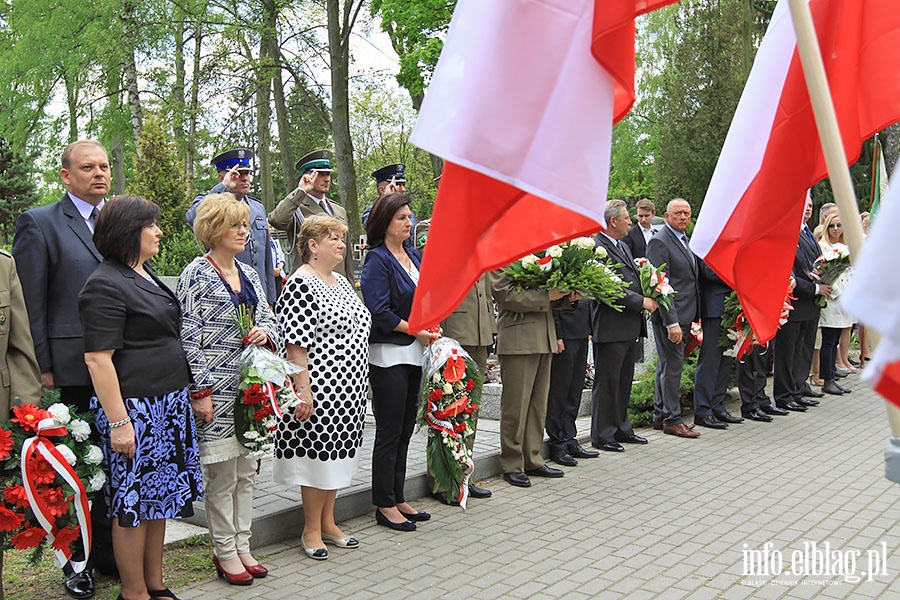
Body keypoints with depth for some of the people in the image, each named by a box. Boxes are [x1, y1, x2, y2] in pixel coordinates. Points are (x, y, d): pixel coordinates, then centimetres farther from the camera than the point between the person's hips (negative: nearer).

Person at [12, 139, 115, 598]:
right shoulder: (39, 224, -1)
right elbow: (30, 306, -5)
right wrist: (43, 369, -9)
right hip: (72, 369, -4)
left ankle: (111, 552, 24)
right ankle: (77, 560, 21)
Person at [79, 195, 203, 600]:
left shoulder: (145, 275, 15)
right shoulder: (105, 285, -14)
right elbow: (97, 358, -19)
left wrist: (190, 394, 21)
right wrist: (117, 422, -23)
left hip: (167, 405, 9)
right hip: (134, 408, -9)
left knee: (159, 496, 14)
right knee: (133, 501, 1)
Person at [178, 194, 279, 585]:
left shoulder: (248, 274, 13)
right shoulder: (196, 275, -7)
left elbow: (269, 318, 20)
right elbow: (189, 338, -12)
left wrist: (266, 333, -4)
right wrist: (200, 391, -15)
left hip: (250, 388, 7)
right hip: (216, 390, -7)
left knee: (246, 471, 12)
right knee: (222, 475, 0)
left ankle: (242, 546, 23)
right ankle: (225, 552, 13)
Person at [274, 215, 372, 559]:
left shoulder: (340, 281, 15)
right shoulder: (301, 285, -13)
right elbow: (295, 343, -18)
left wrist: (359, 384, 21)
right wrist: (303, 388, -22)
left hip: (349, 388, 9)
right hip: (321, 387, -9)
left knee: (337, 453, 14)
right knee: (318, 454, -1)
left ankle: (328, 522, 25)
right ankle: (311, 530, 12)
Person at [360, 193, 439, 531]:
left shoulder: (414, 256, 12)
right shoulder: (378, 260, -11)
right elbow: (379, 312, -17)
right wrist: (418, 331, -13)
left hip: (414, 354, 8)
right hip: (388, 354, -8)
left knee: (405, 430, 13)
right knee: (389, 433, -1)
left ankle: (397, 499, 23)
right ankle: (385, 505, 10)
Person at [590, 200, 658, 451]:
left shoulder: (623, 246, 18)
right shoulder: (597, 247, -14)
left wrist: (651, 296, 6)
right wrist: (642, 302, -16)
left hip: (630, 326, 9)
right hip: (611, 327, -9)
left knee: (624, 381, 17)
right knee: (606, 383, -1)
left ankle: (621, 428, 28)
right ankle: (602, 435, 8)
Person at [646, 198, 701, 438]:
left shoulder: (686, 241, 16)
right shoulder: (659, 243, -12)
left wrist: (695, 317, 16)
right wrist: (671, 322, -22)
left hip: (684, 315, 9)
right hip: (669, 316, -9)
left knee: (667, 364, 15)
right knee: (673, 365, -5)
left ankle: (660, 416, 23)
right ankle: (672, 419, 4)